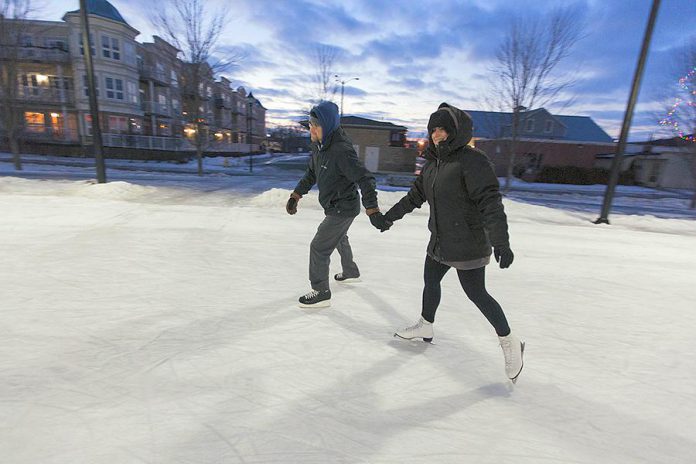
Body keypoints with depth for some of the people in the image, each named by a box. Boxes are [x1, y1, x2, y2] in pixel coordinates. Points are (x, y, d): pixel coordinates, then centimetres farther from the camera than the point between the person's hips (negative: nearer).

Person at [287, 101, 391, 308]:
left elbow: (365, 179, -32)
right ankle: (351, 272, 53)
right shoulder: (319, 146, 0)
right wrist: (295, 196, 10)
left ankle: (321, 293, 13)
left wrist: (372, 211, -39)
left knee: (319, 247, -4)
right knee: (339, 239, 28)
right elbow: (311, 174, 13)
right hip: (334, 206, 10)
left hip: (343, 209, -10)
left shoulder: (341, 151, -28)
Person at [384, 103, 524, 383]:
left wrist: (501, 241, -33)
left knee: (476, 294, 0)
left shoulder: (472, 161, -17)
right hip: (440, 242, 8)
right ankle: (425, 327, 41)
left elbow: (490, 202, -25)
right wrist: (390, 215, 24)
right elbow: (416, 195, 18)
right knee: (430, 281, 18)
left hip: (468, 244, -8)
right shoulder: (433, 163, 8)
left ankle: (510, 344, 23)